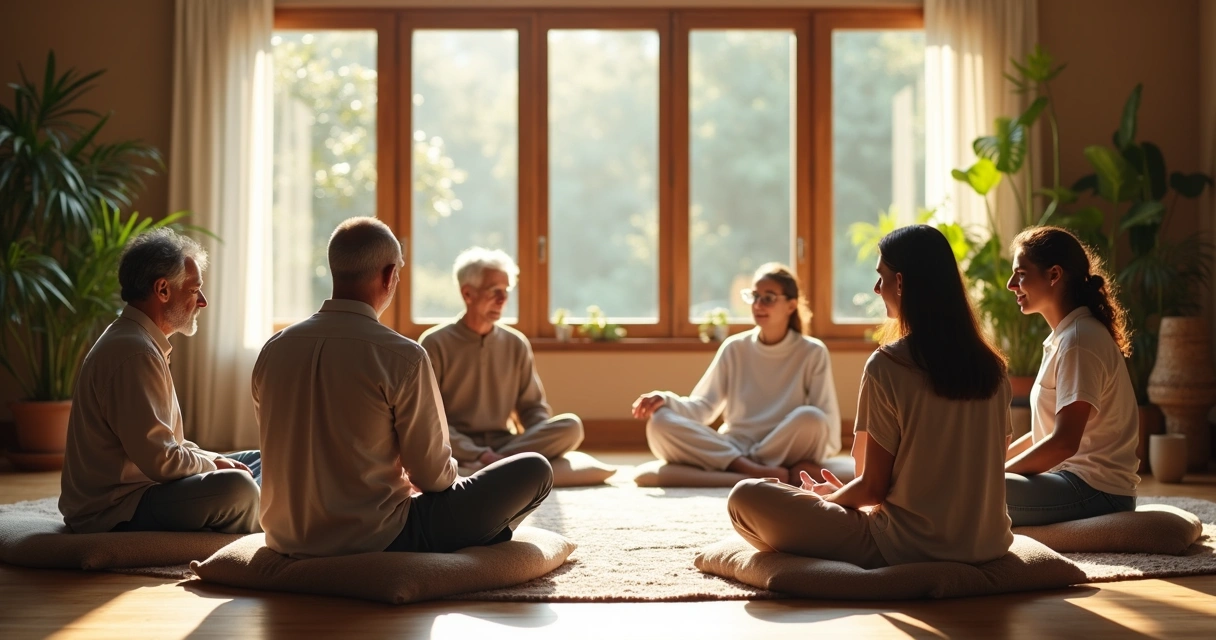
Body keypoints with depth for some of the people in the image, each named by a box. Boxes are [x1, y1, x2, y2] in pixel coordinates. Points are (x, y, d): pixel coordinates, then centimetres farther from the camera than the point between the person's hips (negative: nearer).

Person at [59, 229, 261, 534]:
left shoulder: (136, 342, 15)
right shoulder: (135, 353, -20)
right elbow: (160, 460, -25)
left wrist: (214, 460, 6)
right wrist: (213, 464, -6)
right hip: (114, 511, -11)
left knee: (259, 462, 16)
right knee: (237, 487, -29)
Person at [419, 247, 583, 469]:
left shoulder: (517, 344, 11)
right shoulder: (435, 344, -2)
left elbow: (533, 407, 15)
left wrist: (544, 442, -9)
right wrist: (481, 455, -20)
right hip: (457, 450, -5)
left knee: (571, 426, -22)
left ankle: (495, 465, -30)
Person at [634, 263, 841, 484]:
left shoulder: (812, 353, 4)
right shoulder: (735, 348, 10)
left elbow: (827, 420, -2)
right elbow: (704, 406, 3)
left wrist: (816, 448, -23)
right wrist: (666, 400, -17)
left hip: (784, 451, -3)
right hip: (732, 449, 3)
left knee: (810, 418, -36)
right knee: (660, 424, -24)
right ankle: (756, 472, -33)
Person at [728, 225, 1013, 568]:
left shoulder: (886, 366, -15)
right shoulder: (991, 367, 2)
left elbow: (873, 487, -12)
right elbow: (987, 467, 12)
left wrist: (828, 497, 11)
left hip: (908, 550, -7)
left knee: (745, 497, 0)